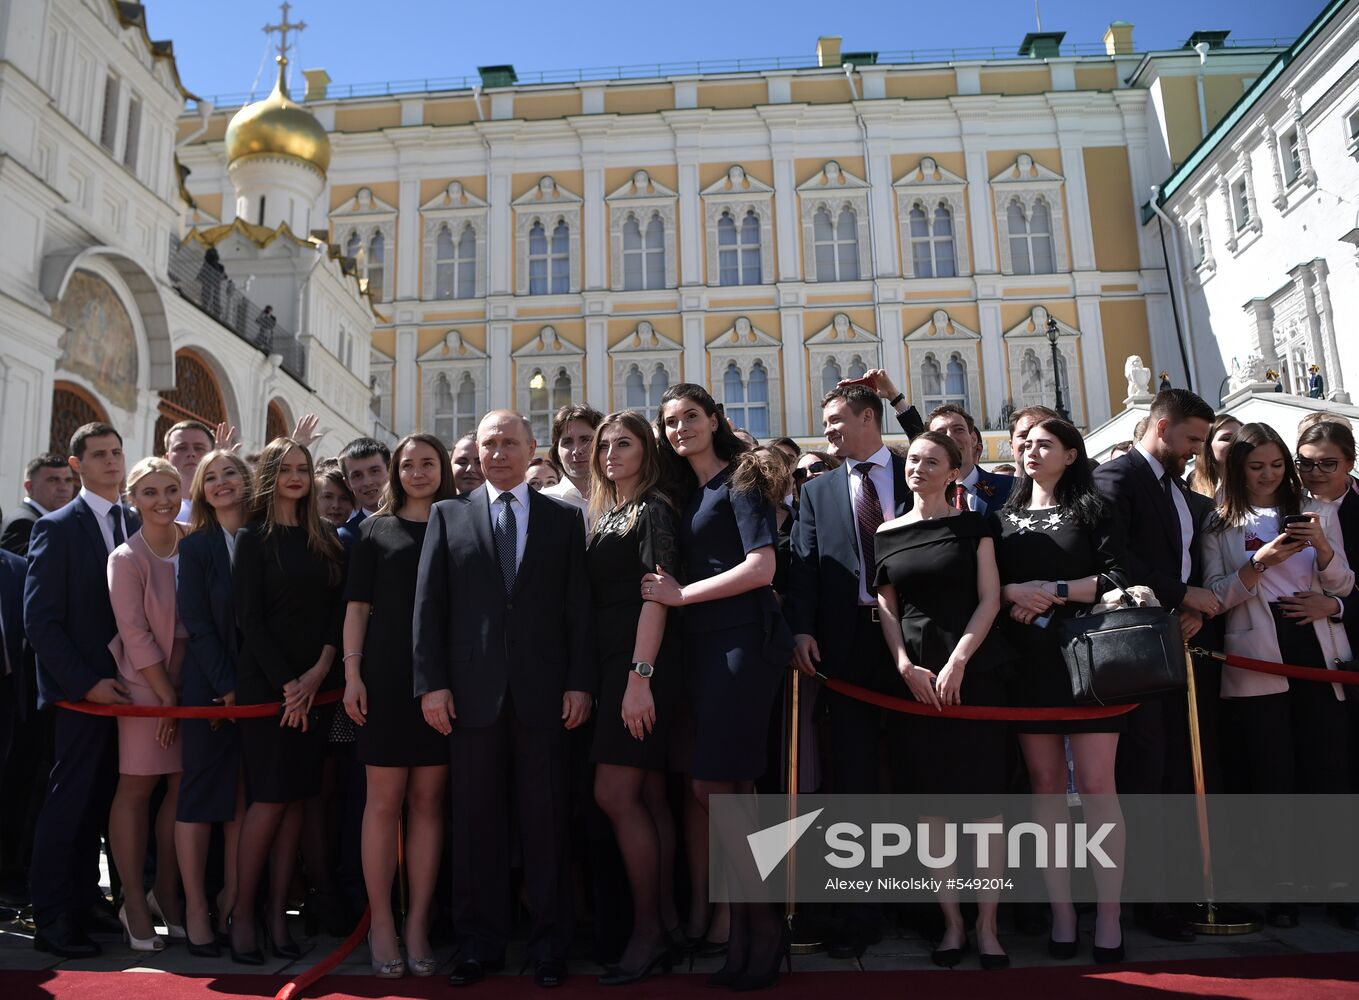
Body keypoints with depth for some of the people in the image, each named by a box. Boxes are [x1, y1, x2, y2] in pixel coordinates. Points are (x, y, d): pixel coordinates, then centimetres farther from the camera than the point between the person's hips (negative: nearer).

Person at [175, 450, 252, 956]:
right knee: (201, 795, 2)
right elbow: (196, 621, -7)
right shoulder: (196, 545, 0)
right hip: (209, 685, -3)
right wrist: (227, 684, -13)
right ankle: (196, 909, 11)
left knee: (244, 797, 8)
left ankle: (232, 901, 18)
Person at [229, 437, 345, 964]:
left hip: (313, 684, 4)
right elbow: (249, 617, -6)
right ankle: (243, 913, 9)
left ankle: (278, 912, 13)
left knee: (296, 797, 5)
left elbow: (339, 605, 6)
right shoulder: (254, 537, 0)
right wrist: (287, 683, -11)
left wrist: (320, 669, -8)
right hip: (264, 681, -4)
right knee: (270, 797, -5)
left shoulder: (326, 538, 11)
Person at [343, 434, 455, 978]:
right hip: (386, 677, -1)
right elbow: (358, 606, 5)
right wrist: (352, 673, -5)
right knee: (384, 799, 2)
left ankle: (418, 923, 12)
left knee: (428, 801, 5)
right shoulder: (375, 529, 9)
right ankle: (381, 923, 12)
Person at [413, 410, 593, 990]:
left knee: (545, 819, 5)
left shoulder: (564, 519, 9)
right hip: (472, 691, 1)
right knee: (475, 821, 7)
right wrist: (431, 681, -3)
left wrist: (580, 681, -3)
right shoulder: (448, 516, 10)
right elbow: (429, 604, 5)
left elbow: (579, 606, 4)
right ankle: (479, 943, 20)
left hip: (544, 692, 0)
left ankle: (549, 944, 18)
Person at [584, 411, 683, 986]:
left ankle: (647, 932, 1)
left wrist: (640, 676, -22)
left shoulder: (653, 510, -5)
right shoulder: (604, 514, 19)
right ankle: (665, 919, 16)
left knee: (614, 793, -9)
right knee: (648, 795, 9)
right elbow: (600, 596, 15)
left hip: (642, 664, -8)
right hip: (613, 663, 8)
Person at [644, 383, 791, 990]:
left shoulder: (740, 480, -3)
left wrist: (681, 595, -10)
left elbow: (761, 567, -14)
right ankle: (743, 926, 14)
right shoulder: (686, 493, 19)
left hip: (740, 640, -7)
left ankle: (760, 923, 4)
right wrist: (673, 594, 1)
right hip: (702, 645, 7)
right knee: (728, 792, 7)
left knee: (713, 788, -10)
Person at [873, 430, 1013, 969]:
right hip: (913, 676, 2)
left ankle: (986, 925, 7)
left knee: (982, 796, -2)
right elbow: (887, 608, 7)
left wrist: (957, 662, -11)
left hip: (972, 671, -1)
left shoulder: (973, 524, 6)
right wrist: (905, 667, -6)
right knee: (931, 798, 3)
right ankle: (952, 922, 12)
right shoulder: (886, 534, 10)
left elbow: (989, 598, -1)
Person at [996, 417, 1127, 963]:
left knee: (1096, 784, -5)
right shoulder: (1005, 515, 15)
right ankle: (1060, 911, 10)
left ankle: (1108, 914, 3)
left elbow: (1117, 576, -4)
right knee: (1045, 785, 4)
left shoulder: (1091, 508, 6)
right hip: (1028, 661, 3)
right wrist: (1013, 591, -10)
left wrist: (1055, 590, -13)